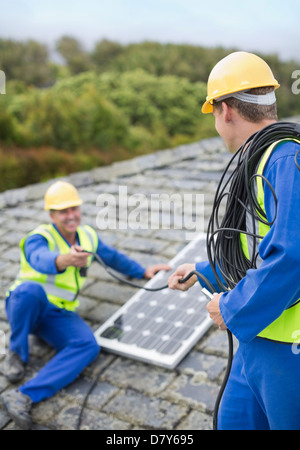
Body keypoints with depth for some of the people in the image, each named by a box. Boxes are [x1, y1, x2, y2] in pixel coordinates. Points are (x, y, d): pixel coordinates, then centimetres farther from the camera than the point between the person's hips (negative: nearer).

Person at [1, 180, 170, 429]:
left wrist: (144, 271, 23)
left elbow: (113, 256, 24)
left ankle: (24, 396, -36)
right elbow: (40, 259, -39)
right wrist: (65, 260, -60)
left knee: (88, 345, -26)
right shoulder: (39, 238, -14)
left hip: (59, 314, 5)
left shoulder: (88, 236, 7)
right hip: (26, 308, -4)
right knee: (30, 289, -40)